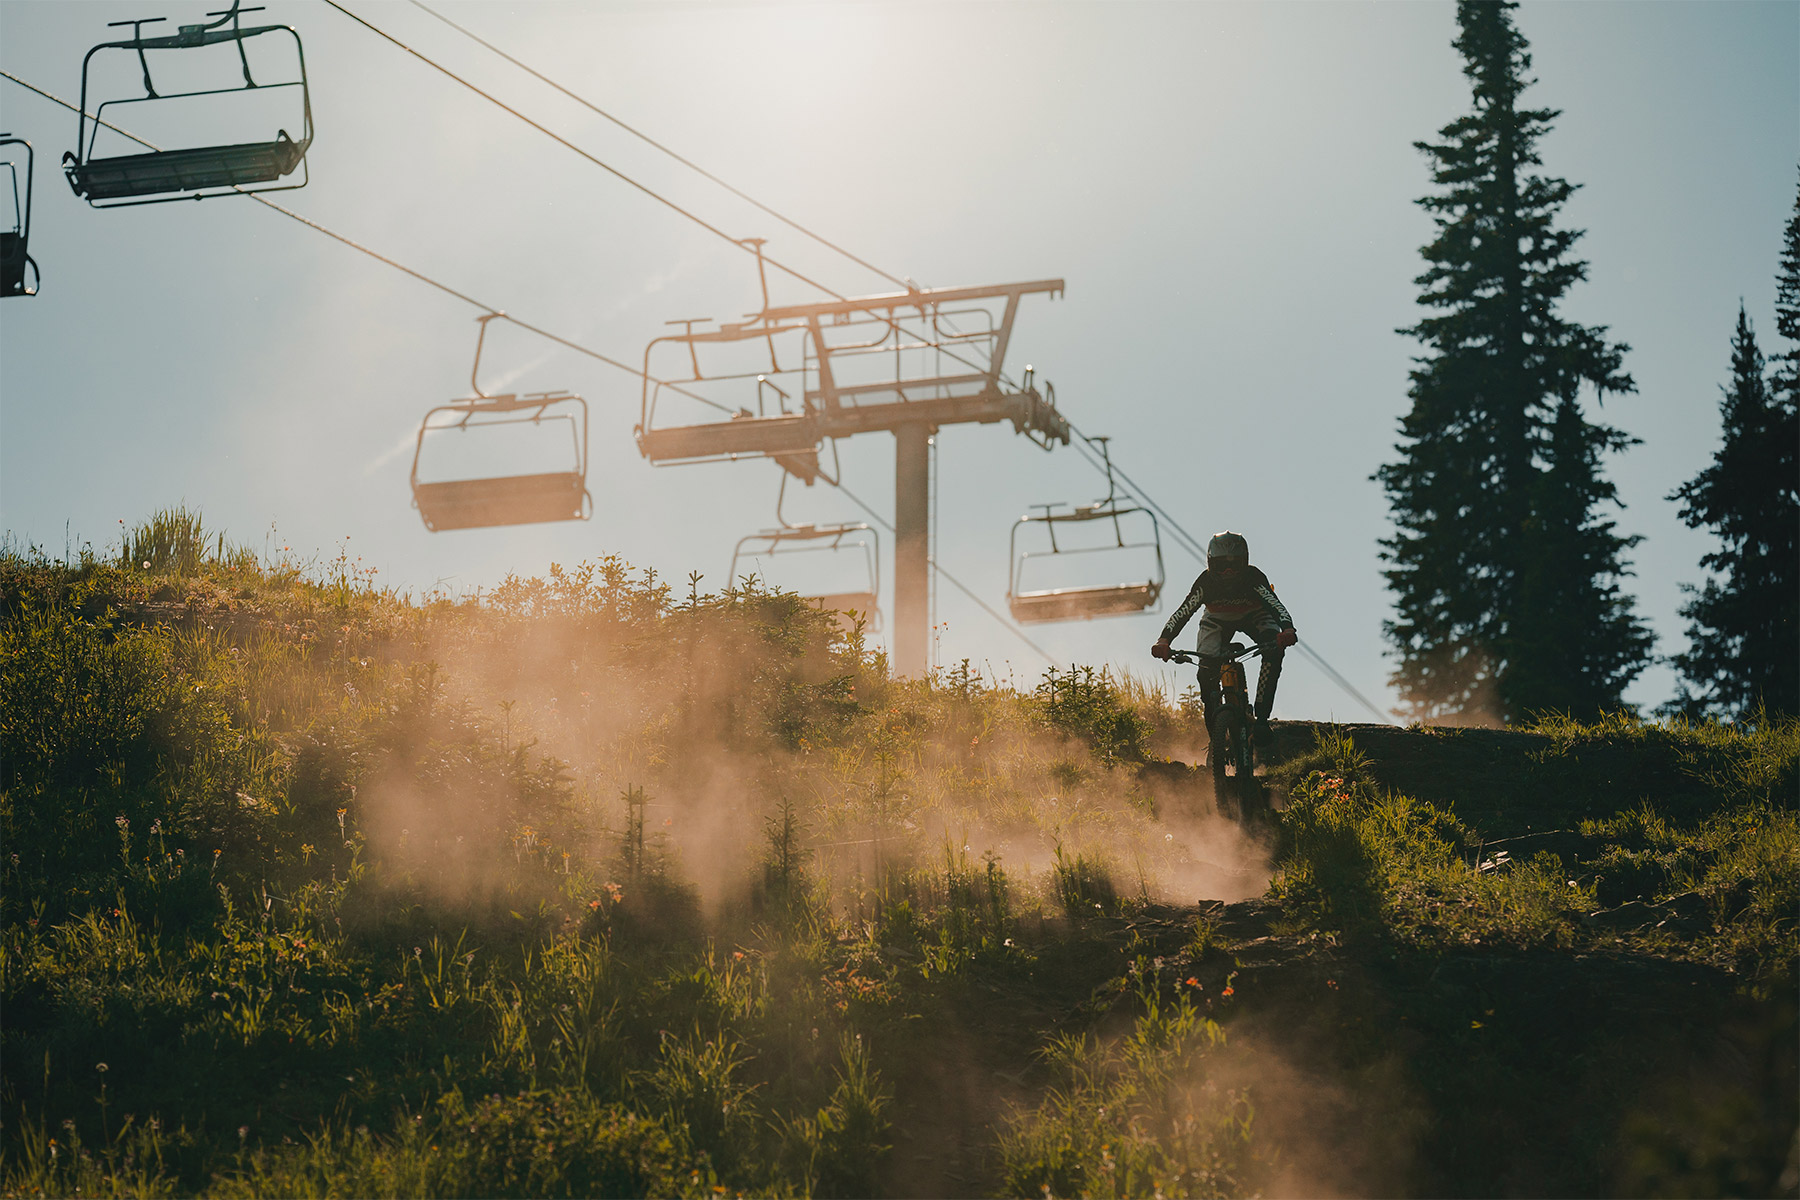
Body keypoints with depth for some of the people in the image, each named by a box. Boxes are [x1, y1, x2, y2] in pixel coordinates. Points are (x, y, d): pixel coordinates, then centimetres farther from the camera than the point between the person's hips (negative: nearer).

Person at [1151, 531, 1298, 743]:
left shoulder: (1253, 578, -34)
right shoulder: (1206, 582, -31)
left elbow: (1275, 605, -43)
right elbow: (1182, 613, -34)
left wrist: (1287, 630, -65)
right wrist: (1164, 640, -50)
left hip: (1253, 616, -1)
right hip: (1218, 620, 1)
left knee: (1273, 651, -31)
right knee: (1207, 670, -21)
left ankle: (1261, 717, -28)